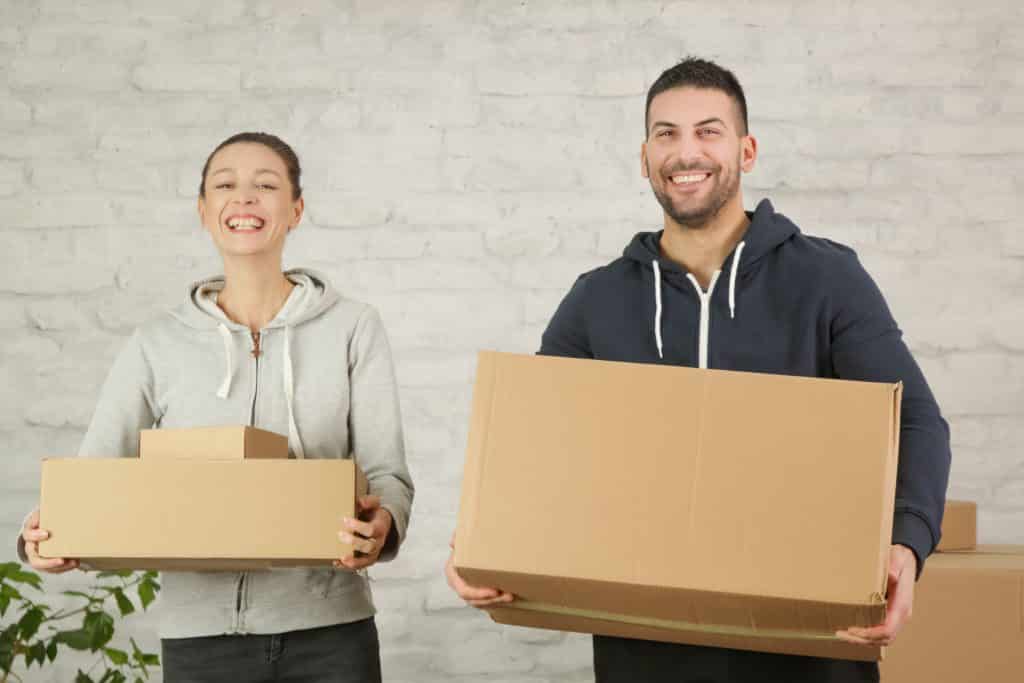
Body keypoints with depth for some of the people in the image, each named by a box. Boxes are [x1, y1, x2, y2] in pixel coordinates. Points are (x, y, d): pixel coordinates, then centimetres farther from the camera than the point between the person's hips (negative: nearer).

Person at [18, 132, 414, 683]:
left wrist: (381, 524, -24)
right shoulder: (158, 345, 5)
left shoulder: (353, 328, 3)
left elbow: (387, 471, -2)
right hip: (202, 636, 1)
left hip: (328, 632, 0)